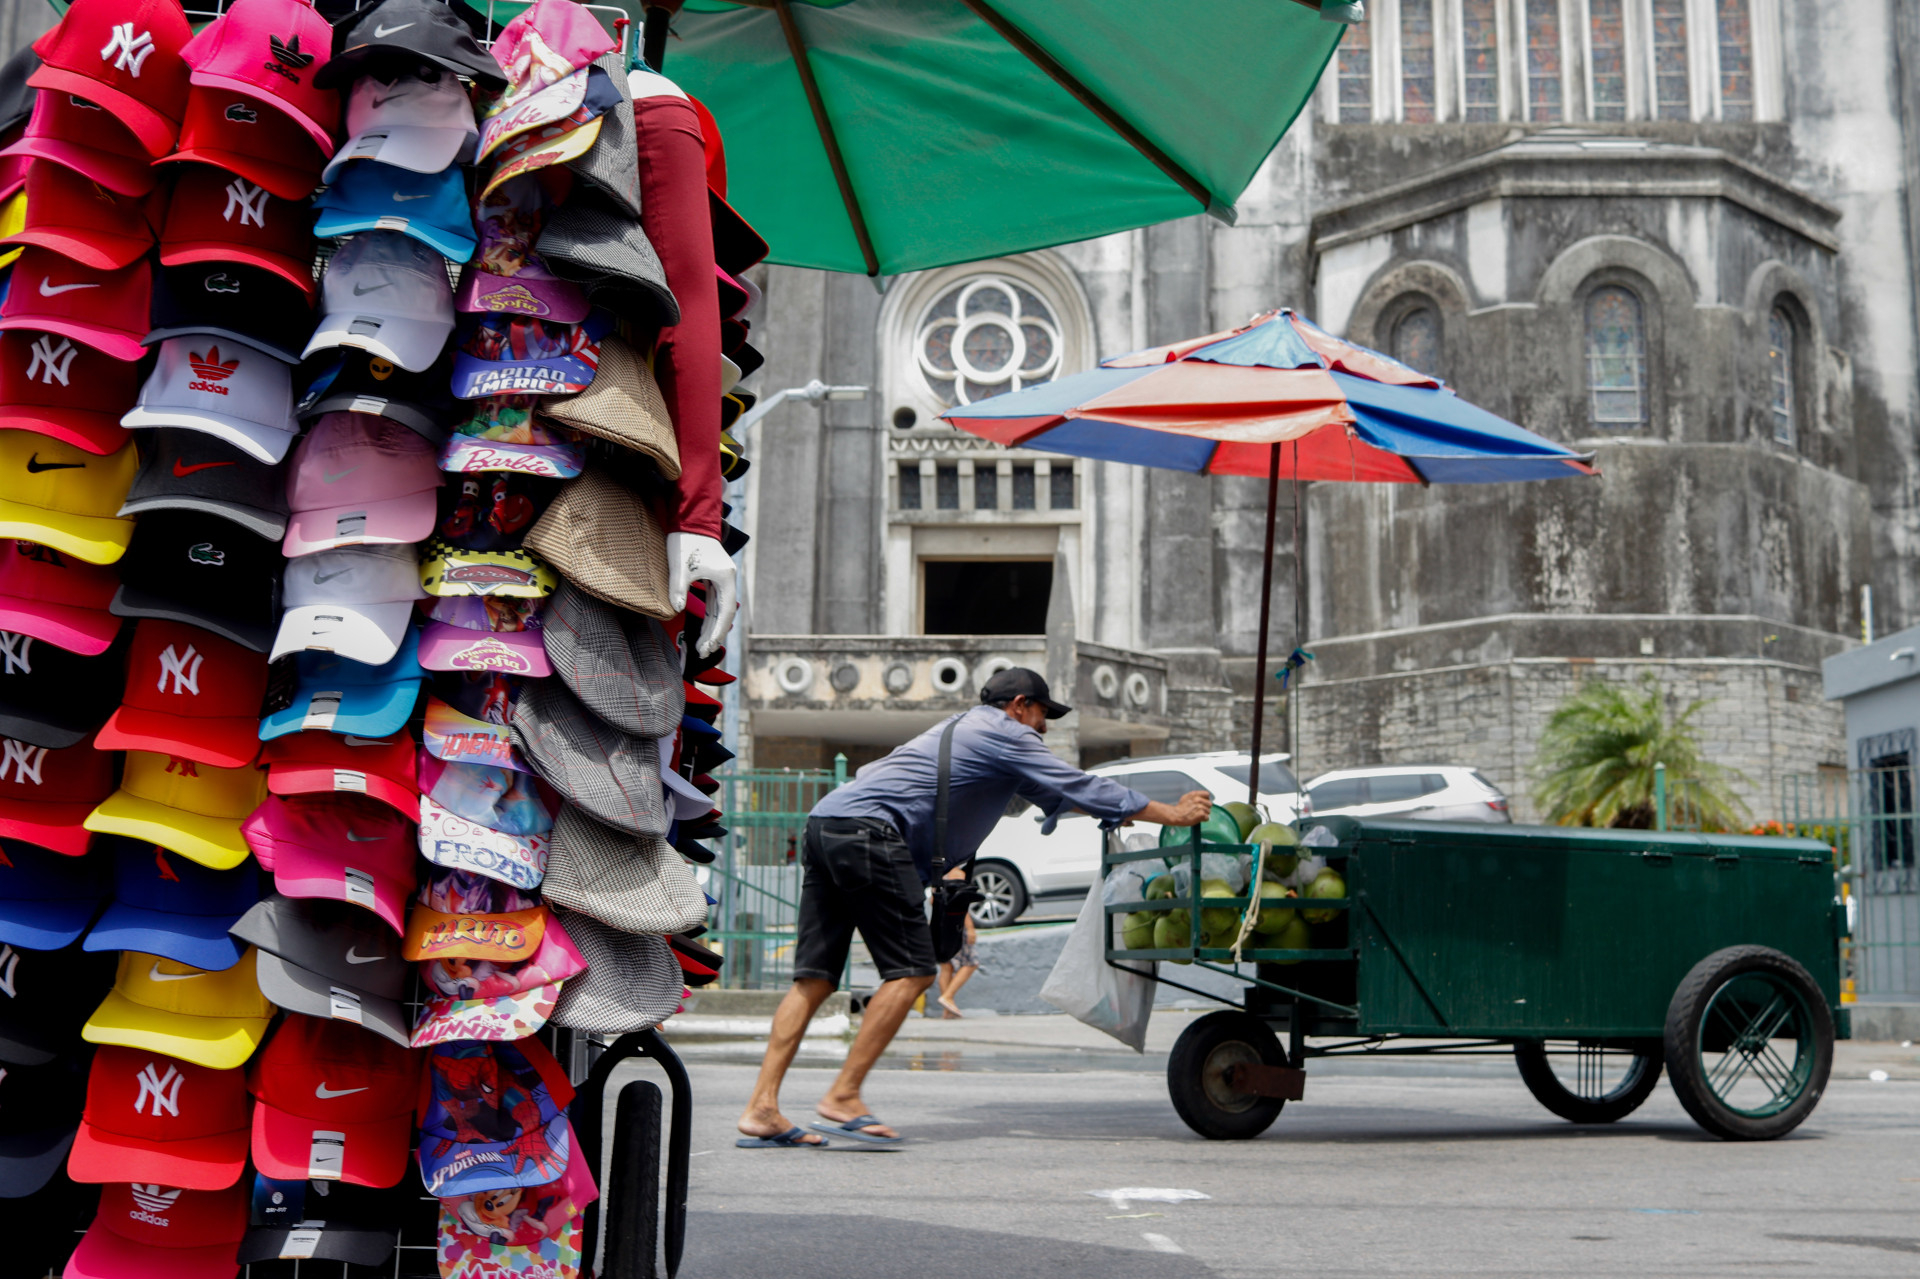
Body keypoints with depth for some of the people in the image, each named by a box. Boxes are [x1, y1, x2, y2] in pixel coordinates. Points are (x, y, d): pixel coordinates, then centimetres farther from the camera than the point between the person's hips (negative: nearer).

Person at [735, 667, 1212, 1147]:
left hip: (823, 824, 10)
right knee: (911, 971, -5)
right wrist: (1174, 814, 15)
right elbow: (1080, 788, 7)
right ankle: (842, 1098, -7)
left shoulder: (965, 726, 33)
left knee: (814, 977, 5)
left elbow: (1054, 790, 43)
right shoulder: (1004, 733, 5)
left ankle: (762, 1108, -1)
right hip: (868, 831, -10)